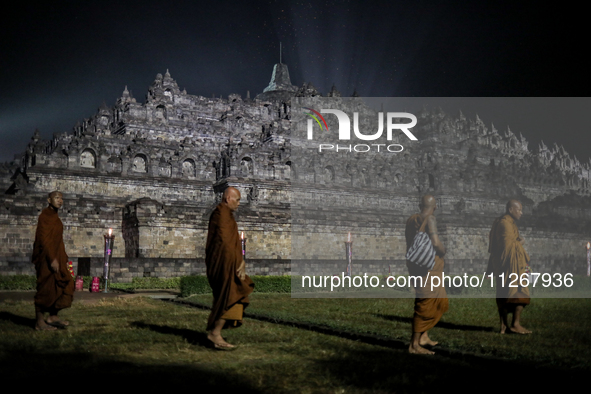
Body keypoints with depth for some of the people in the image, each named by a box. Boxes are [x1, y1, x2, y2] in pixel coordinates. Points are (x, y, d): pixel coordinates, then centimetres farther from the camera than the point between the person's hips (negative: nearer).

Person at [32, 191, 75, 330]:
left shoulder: (54, 217, 16)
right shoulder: (46, 215, -11)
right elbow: (44, 238, -18)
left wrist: (63, 259, 17)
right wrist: (52, 259, -23)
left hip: (56, 258, 10)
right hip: (46, 257, -9)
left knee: (65, 284, 9)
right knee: (46, 288, -4)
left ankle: (53, 316, 16)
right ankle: (39, 322, 5)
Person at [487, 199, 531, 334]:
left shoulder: (499, 222, 17)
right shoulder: (506, 223, -15)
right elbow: (508, 246, -21)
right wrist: (520, 243, -7)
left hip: (501, 265, 10)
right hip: (511, 264, -10)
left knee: (503, 295, 9)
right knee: (520, 293, -3)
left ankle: (503, 325, 12)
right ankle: (516, 324, -3)